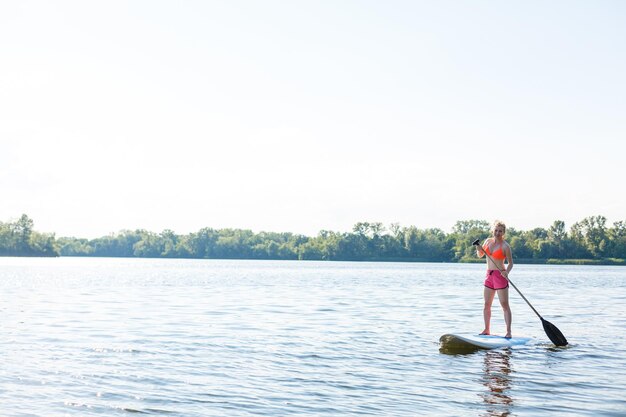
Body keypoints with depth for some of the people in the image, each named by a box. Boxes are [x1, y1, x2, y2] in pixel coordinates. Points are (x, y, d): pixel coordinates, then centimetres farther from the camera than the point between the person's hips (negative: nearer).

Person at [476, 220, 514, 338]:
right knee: (487, 305, 10)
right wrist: (479, 250, -5)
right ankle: (486, 330, 19)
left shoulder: (505, 246, -9)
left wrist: (507, 272, -24)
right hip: (489, 275, 6)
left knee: (504, 305, -6)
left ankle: (508, 331, -6)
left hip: (500, 276, -6)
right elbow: (480, 255, 17)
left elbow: (510, 262, -5)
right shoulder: (488, 241, 8)